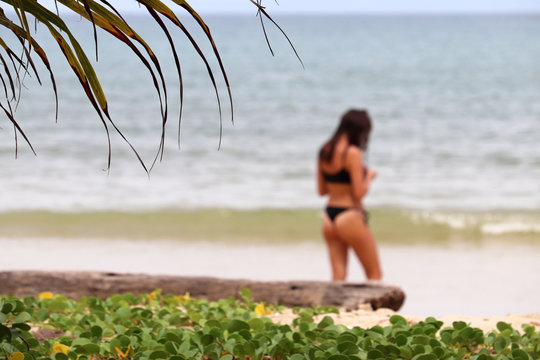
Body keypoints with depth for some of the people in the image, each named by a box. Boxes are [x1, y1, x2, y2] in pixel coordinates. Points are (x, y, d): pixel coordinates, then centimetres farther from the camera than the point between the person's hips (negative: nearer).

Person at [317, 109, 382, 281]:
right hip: (350, 217, -7)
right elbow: (359, 193, -18)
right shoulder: (352, 153, -16)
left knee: (338, 275, 7)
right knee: (374, 274, 6)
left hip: (329, 217, 7)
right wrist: (369, 176, 0)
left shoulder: (324, 152, 7)